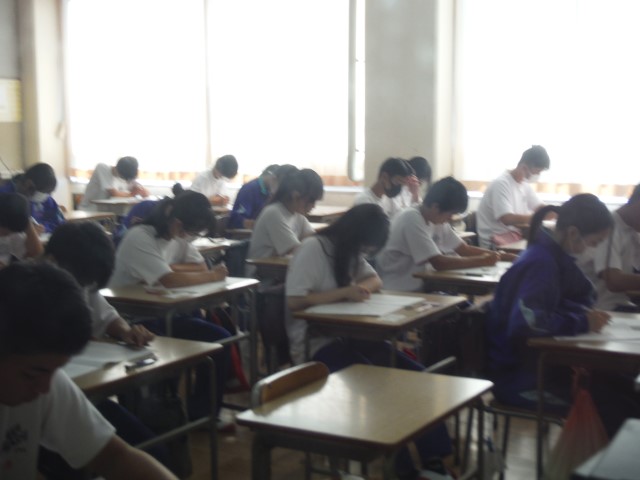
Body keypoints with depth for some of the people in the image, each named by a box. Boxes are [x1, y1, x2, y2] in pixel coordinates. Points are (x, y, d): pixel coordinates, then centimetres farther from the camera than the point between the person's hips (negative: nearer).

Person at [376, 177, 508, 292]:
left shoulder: (437, 219, 6)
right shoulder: (412, 220, -21)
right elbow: (438, 263, -26)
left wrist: (499, 255, -5)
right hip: (397, 293, -8)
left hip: (419, 286, 8)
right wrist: (482, 261, -20)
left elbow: (465, 250, 8)